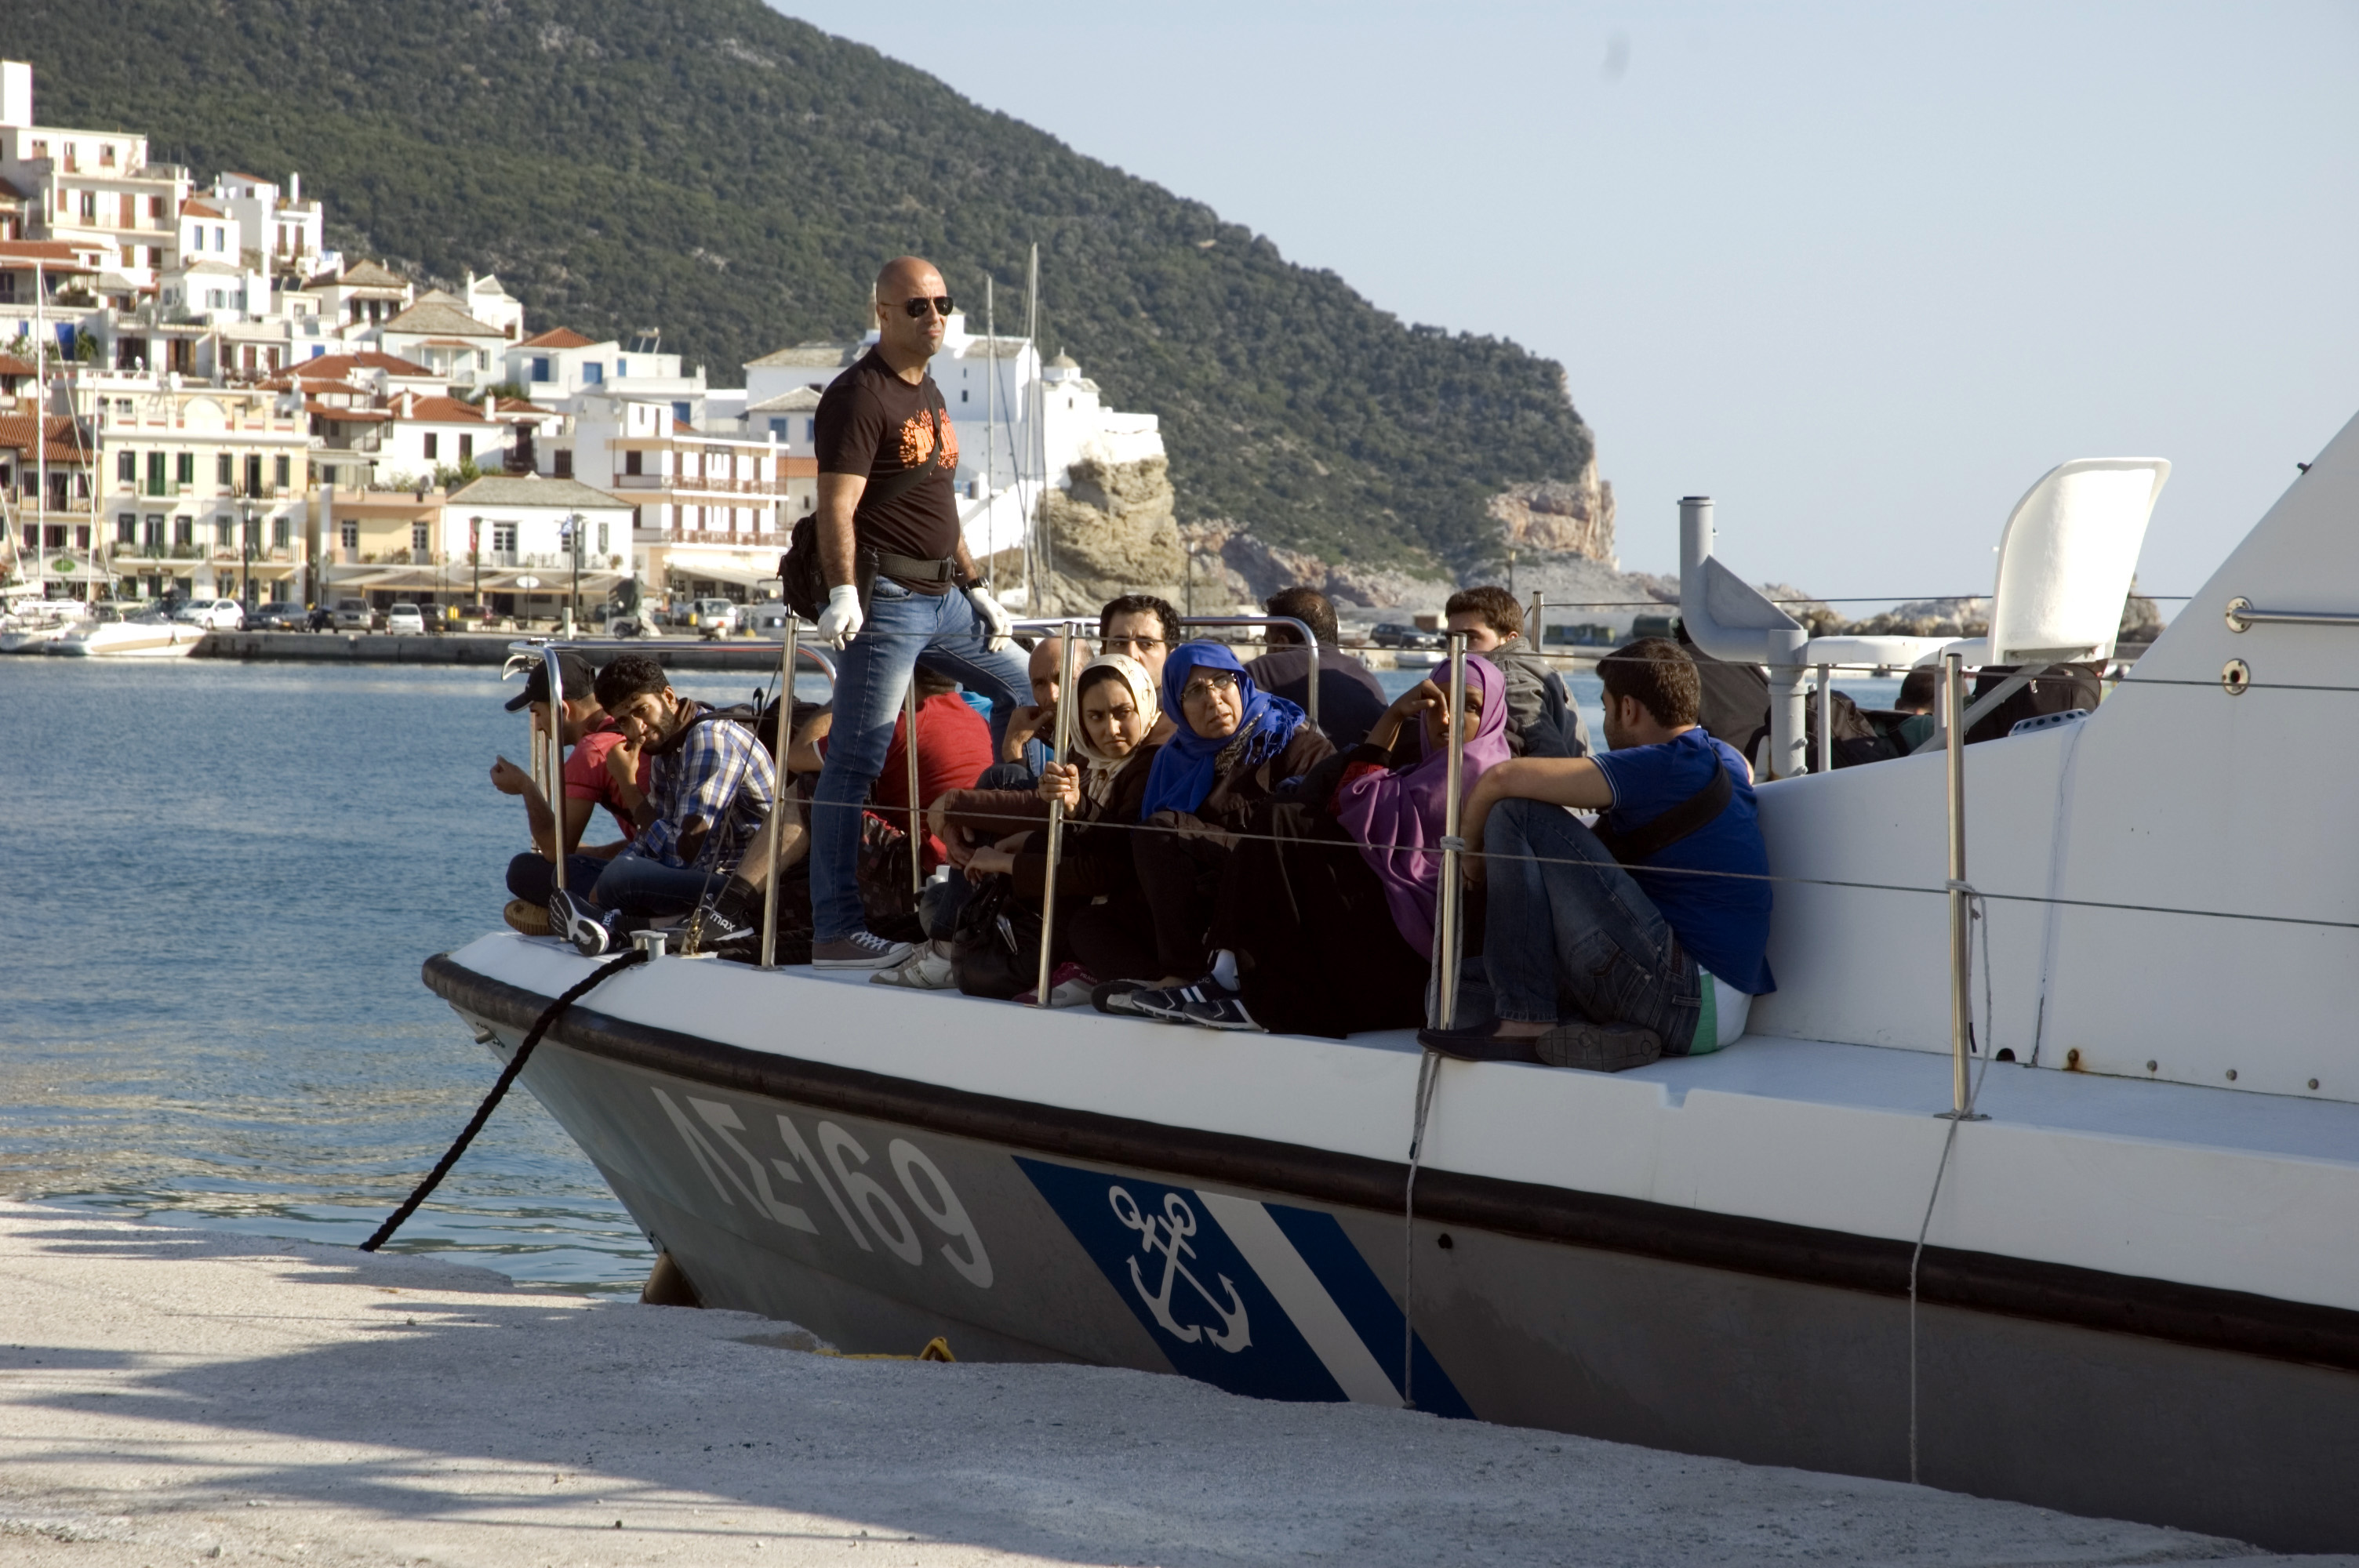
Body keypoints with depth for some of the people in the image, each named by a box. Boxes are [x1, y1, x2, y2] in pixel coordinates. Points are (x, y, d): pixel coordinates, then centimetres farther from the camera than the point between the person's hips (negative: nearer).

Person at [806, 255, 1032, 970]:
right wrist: (842, 594, -28)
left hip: (943, 596, 10)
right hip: (886, 597, -9)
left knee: (1025, 691, 17)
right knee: (857, 758, -9)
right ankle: (835, 931, -11)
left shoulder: (928, 394, 18)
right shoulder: (858, 395, -10)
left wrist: (978, 587, 21)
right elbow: (837, 508, -18)